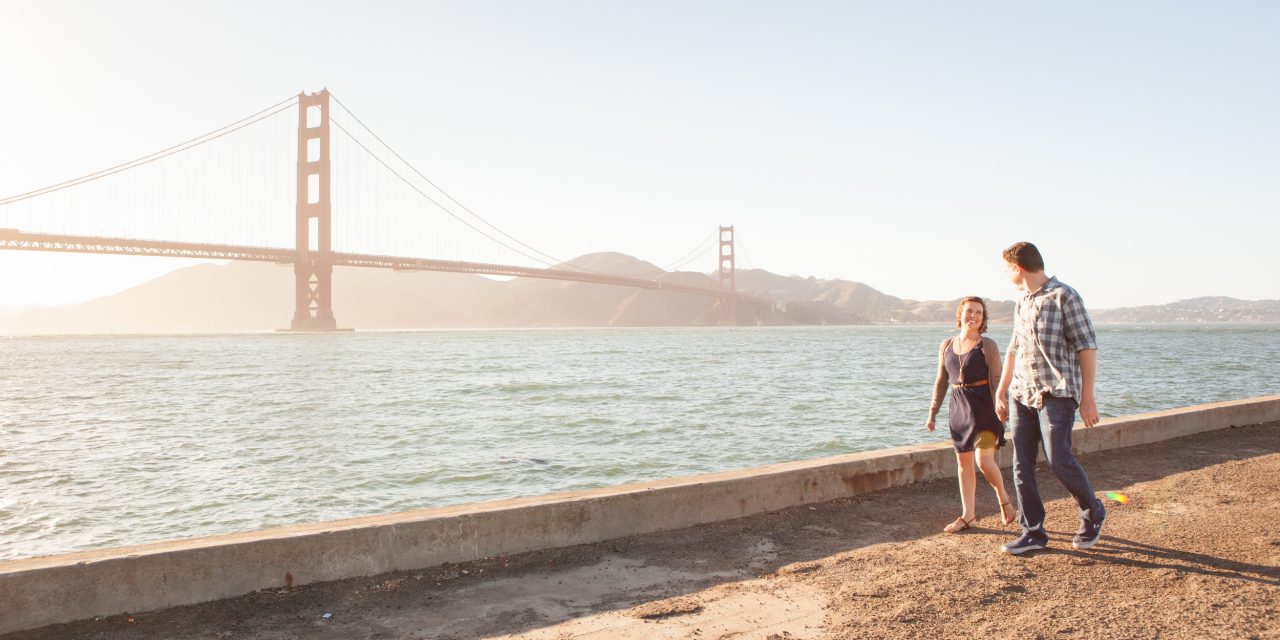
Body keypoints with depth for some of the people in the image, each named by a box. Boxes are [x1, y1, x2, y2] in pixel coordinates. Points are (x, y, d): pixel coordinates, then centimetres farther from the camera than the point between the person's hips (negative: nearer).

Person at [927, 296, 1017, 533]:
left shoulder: (987, 346, -3)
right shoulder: (947, 346, 10)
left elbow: (996, 381, -6)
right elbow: (941, 381, 16)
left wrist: (999, 413, -13)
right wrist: (933, 412, 14)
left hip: (983, 406, -5)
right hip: (958, 407, 5)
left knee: (984, 461, -11)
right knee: (963, 462, 8)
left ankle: (1004, 500, 17)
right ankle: (967, 515, 17)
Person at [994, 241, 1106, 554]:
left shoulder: (1063, 296, -7)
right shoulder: (1021, 303, 17)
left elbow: (1087, 346, -9)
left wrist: (1087, 396, -14)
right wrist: (1001, 393, 25)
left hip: (1056, 393, -7)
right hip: (1022, 395, 7)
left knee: (1058, 458, -12)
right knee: (1022, 464, 3)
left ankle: (1093, 513, 14)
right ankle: (1033, 532, 11)